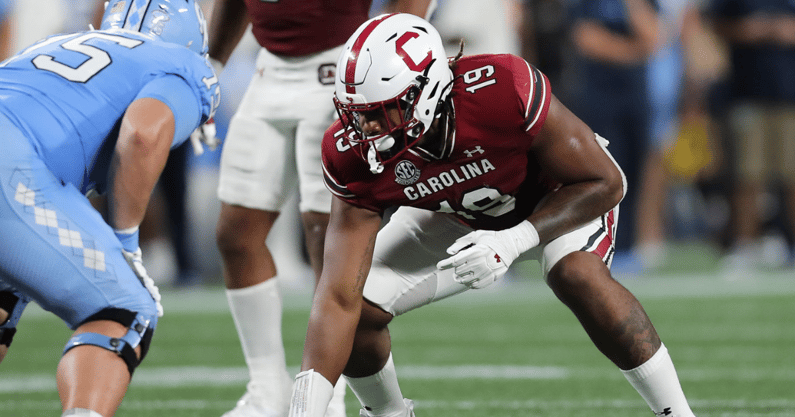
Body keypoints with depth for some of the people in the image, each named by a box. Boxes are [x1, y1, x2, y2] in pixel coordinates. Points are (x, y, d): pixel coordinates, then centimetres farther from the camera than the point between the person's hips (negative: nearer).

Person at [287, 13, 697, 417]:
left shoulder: (504, 90, -41)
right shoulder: (353, 157, -29)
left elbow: (604, 182, -28)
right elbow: (338, 298, -28)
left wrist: (514, 241, -40)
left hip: (560, 193, -4)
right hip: (454, 215, 4)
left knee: (578, 277, -34)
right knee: (361, 306, -11)